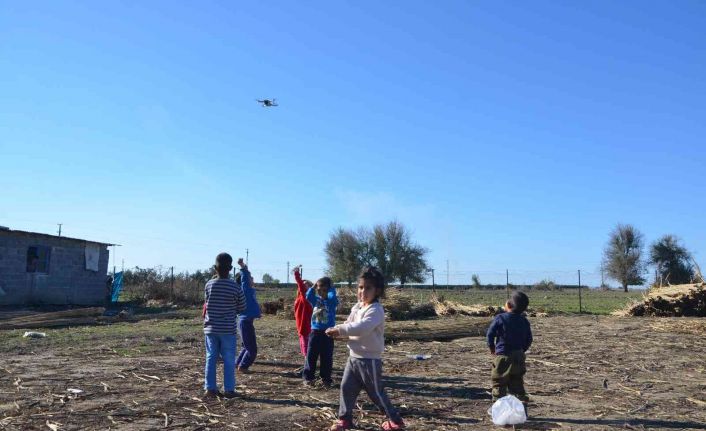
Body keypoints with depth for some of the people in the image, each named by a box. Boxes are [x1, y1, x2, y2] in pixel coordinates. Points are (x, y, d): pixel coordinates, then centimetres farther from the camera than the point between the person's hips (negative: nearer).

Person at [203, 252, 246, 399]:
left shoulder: (209, 285, -4)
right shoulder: (235, 287, -10)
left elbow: (207, 304, 9)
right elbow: (242, 308, 1)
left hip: (210, 328, 2)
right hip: (228, 329, -2)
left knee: (211, 358, 10)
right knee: (229, 360, 6)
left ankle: (210, 389, 10)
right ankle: (229, 390, 9)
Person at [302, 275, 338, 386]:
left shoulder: (332, 302, -1)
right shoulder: (315, 300, 5)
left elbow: (332, 297, -24)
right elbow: (308, 296, -14)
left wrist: (331, 287, -10)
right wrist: (313, 286, -11)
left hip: (327, 332, -2)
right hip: (315, 331, 2)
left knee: (327, 357, 5)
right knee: (311, 356, 4)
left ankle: (326, 378, 16)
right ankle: (308, 377, 13)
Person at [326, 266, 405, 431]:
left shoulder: (375, 310, -22)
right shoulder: (357, 307, 8)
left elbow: (361, 328, -35)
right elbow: (349, 324, 12)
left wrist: (340, 330, -29)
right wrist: (338, 330, -11)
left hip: (369, 360, -8)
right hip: (354, 357, 8)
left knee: (376, 392, 5)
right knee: (346, 387, 8)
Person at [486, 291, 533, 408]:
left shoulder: (500, 318, -13)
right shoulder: (524, 321, 2)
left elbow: (490, 334, -9)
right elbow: (529, 340, 8)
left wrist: (492, 347, 7)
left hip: (502, 356, -5)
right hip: (518, 357, 5)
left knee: (498, 384, 6)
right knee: (517, 384, 14)